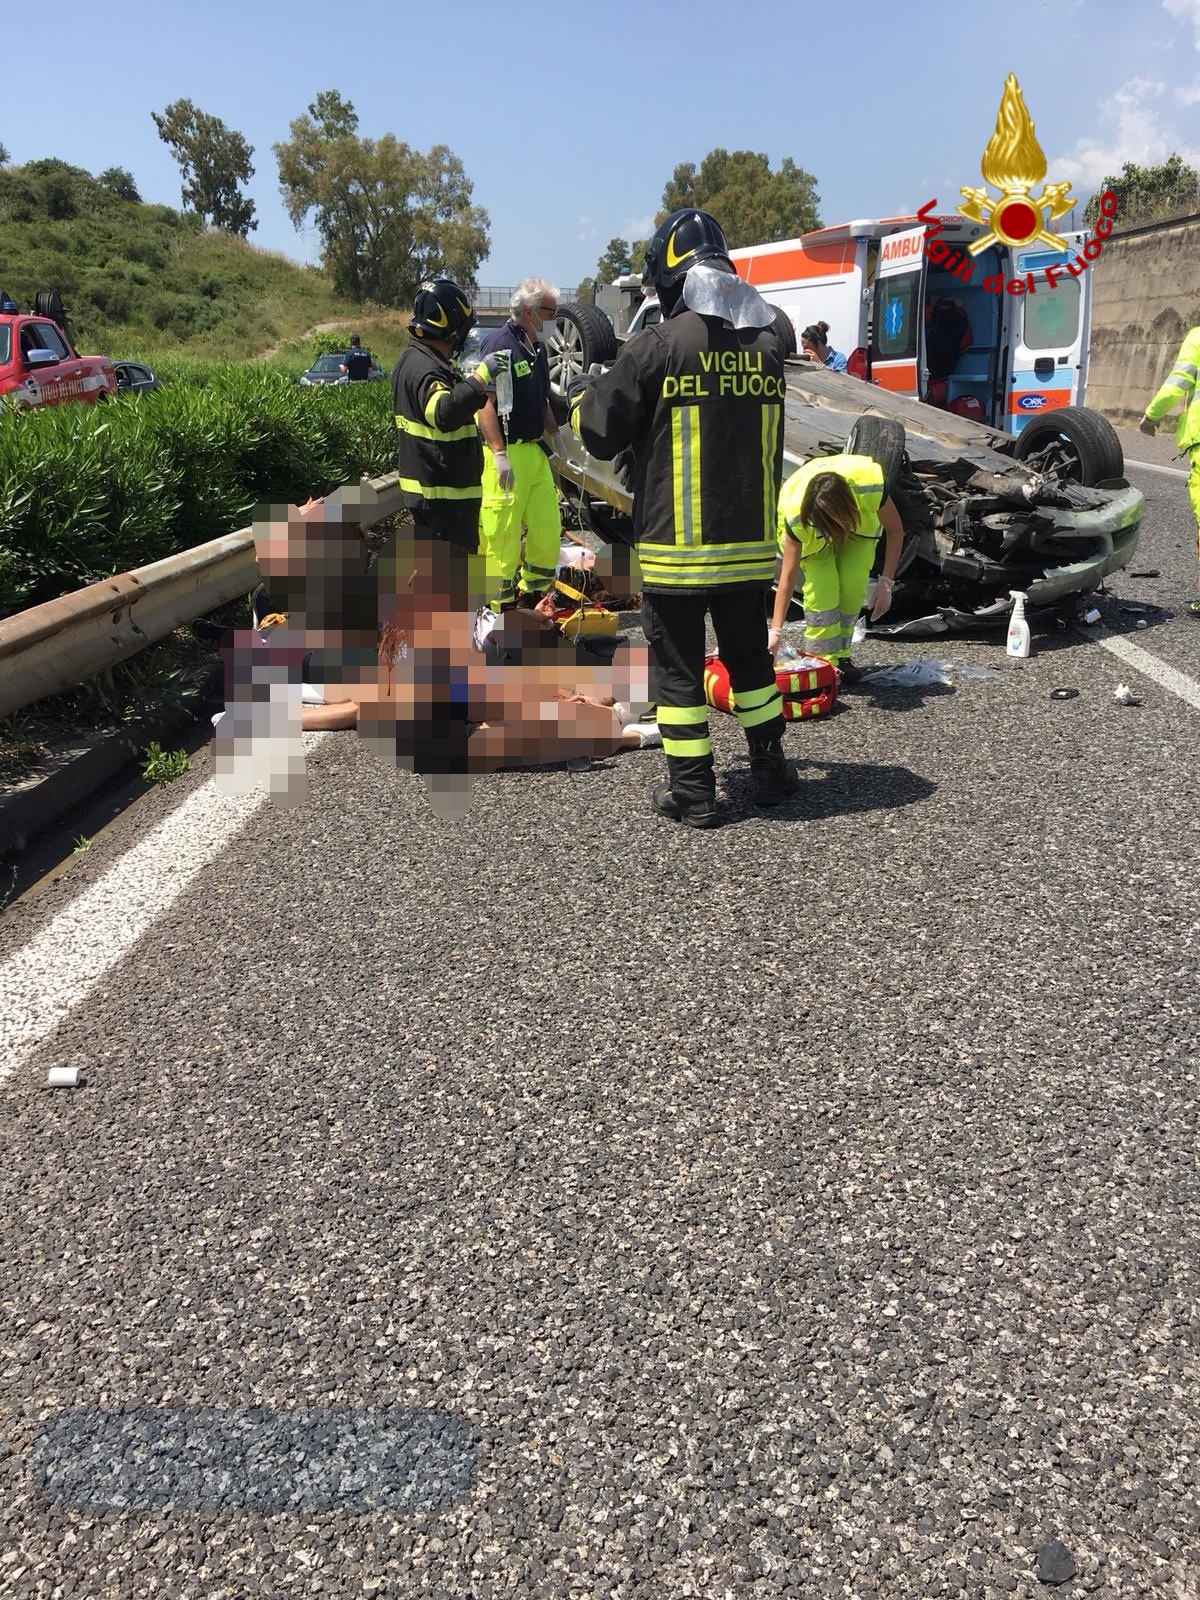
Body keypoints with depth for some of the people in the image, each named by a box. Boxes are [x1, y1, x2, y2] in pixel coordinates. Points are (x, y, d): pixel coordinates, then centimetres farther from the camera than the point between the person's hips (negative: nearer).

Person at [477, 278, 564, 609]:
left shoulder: (537, 348, 16)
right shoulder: (499, 343, -12)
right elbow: (486, 404, -19)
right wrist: (500, 454, -25)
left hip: (535, 451, 9)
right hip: (507, 455, -9)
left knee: (548, 530, 12)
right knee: (502, 536, -5)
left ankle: (533, 597, 26)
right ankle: (499, 611, 3)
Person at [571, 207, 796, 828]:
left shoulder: (658, 346, -13)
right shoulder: (769, 338, 1)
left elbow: (601, 434, -6)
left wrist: (583, 391, 15)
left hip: (675, 546, -5)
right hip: (750, 542, 5)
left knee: (679, 668, 6)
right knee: (750, 656, 19)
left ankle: (693, 793, 10)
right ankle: (769, 771, 29)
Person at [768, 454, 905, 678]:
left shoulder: (870, 488, -40)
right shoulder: (798, 518, -40)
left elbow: (894, 530, -20)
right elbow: (788, 576, -34)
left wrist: (886, 582, -24)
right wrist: (776, 630, -39)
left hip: (859, 525, 1)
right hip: (813, 534, -1)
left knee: (853, 584, -19)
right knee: (822, 586, -25)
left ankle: (841, 656, -3)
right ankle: (824, 660, -14)